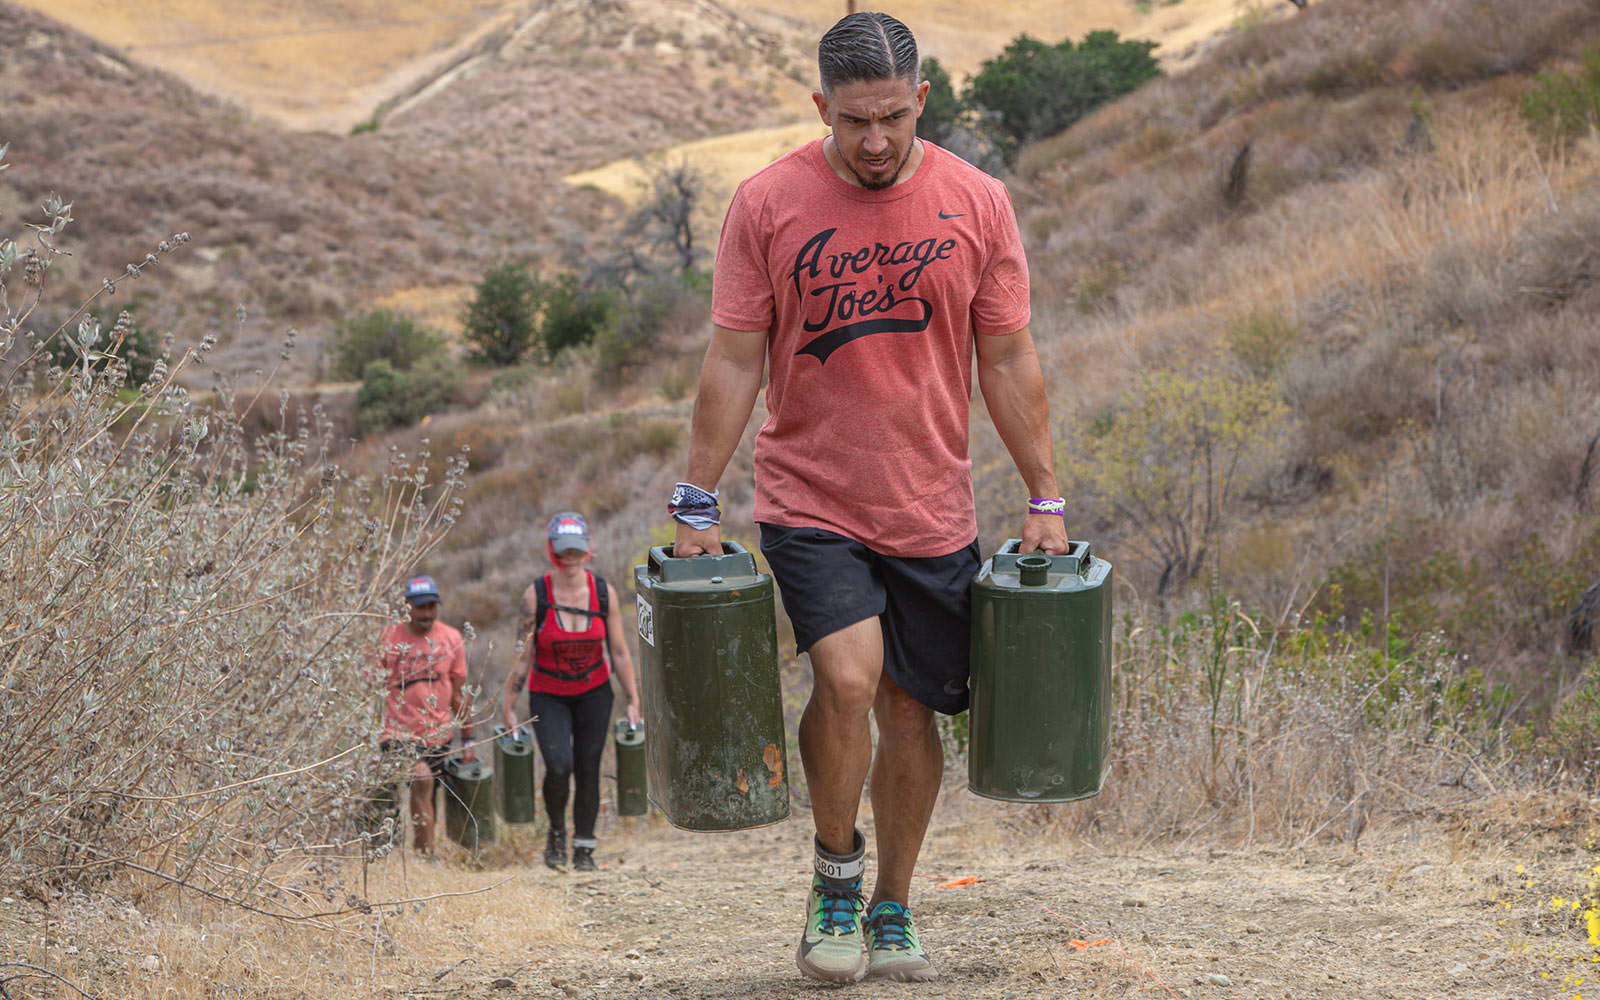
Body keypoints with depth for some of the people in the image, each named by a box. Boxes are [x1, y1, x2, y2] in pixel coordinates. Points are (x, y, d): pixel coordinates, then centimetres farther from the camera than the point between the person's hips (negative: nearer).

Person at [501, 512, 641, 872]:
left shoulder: (604, 593, -8)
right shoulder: (535, 595, -15)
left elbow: (619, 653, 0)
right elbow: (522, 657, -9)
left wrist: (633, 701, 1)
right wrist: (508, 708, -8)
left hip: (594, 693, 2)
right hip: (548, 696, -2)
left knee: (588, 769, 3)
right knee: (559, 767, -19)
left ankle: (584, 848, 19)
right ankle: (556, 831, 8)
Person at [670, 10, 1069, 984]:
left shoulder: (977, 204, -2)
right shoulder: (767, 203, -6)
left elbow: (1008, 362, 4)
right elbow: (734, 361, -2)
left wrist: (1046, 499, 3)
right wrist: (697, 504, -3)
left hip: (931, 511, 2)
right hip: (809, 501, -2)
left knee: (912, 711, 7)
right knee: (848, 678, -21)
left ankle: (893, 910, 24)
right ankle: (836, 866, 4)